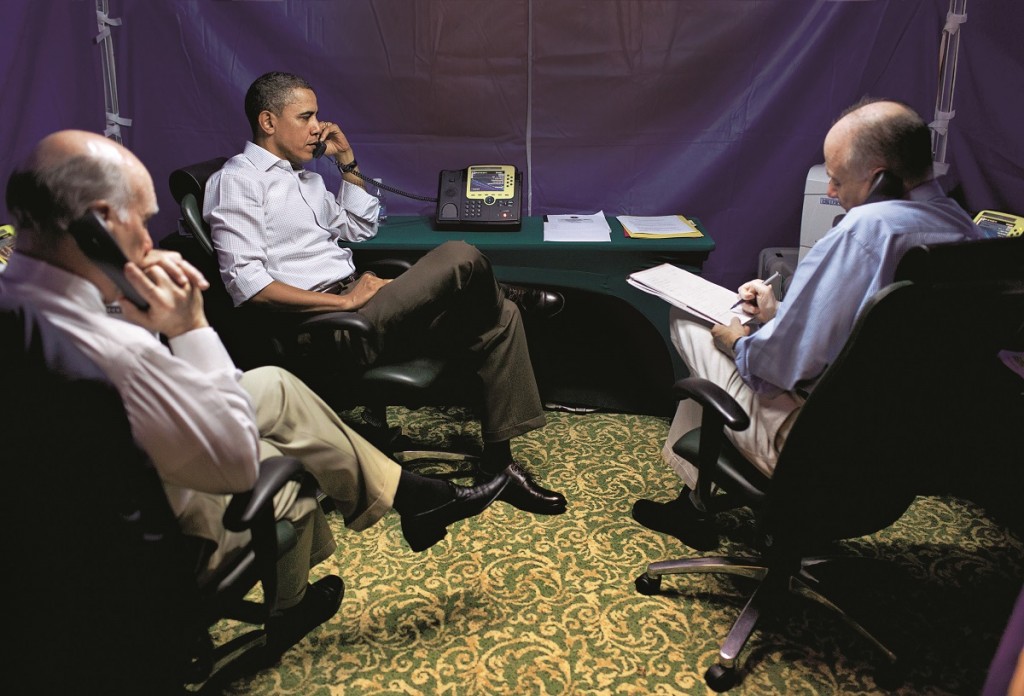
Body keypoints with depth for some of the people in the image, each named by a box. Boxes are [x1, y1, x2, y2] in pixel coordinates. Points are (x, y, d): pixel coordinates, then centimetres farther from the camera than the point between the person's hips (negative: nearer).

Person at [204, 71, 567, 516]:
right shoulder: (238, 181, -4)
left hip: (353, 303, 9)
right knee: (460, 258, -26)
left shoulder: (304, 177, 23)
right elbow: (247, 283, -17)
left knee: (500, 316, -2)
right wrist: (346, 300, -19)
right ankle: (511, 294, 11)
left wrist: (347, 162, 20)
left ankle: (498, 462, 0)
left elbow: (363, 228, 32)